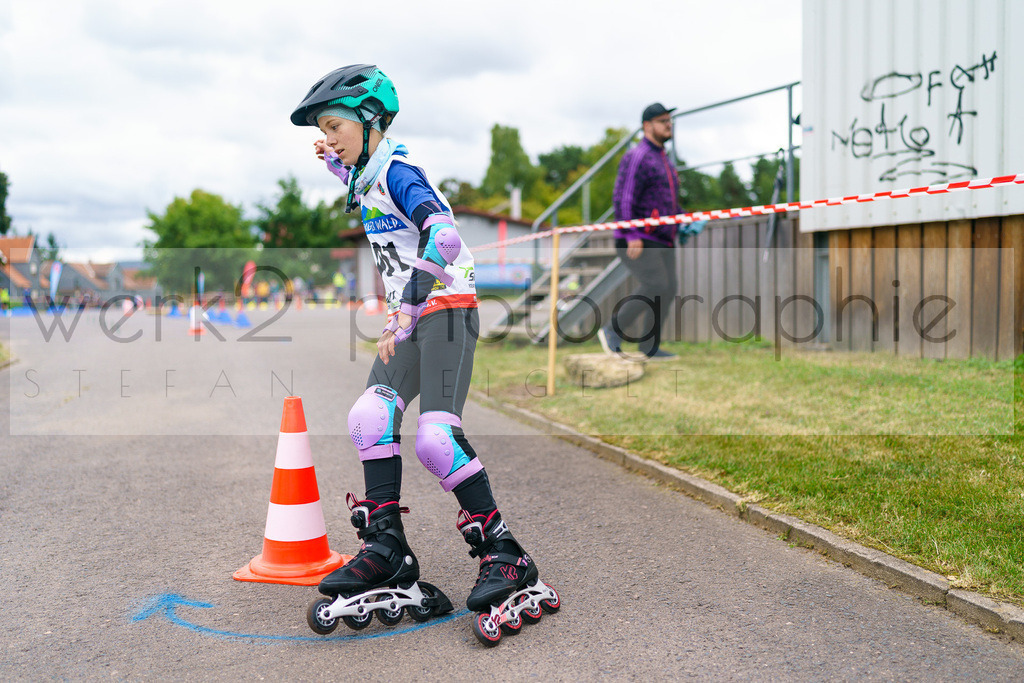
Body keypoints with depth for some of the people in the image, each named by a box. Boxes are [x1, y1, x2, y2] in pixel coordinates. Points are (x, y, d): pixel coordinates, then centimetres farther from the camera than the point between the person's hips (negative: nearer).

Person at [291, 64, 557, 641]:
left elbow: (443, 237, -29)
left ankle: (505, 556, -9)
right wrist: (340, 166, 25)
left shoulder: (398, 169, -13)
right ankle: (387, 549, 3)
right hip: (410, 318, 9)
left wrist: (405, 314, -30)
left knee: (436, 435, -19)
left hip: (446, 309, -9)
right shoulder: (370, 174, 16)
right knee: (372, 417, -4)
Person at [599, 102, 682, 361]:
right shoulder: (637, 157, -10)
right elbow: (622, 198, -18)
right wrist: (632, 235, -24)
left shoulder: (664, 159, 21)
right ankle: (612, 330, -7)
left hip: (661, 239, 9)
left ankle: (649, 347, 11)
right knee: (655, 285, -18)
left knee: (667, 289, 4)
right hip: (639, 240, -9)